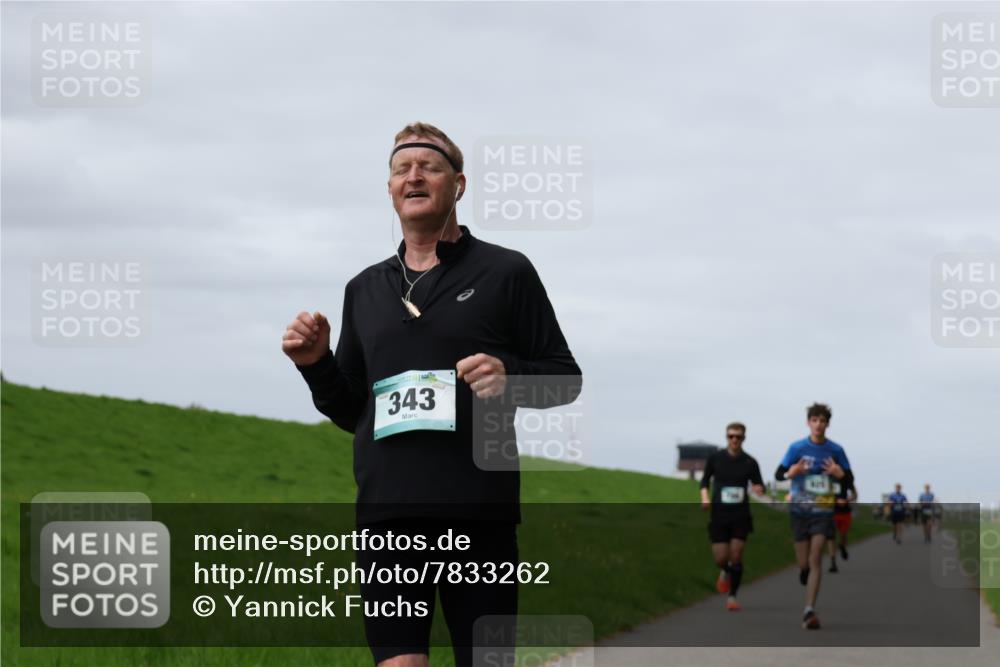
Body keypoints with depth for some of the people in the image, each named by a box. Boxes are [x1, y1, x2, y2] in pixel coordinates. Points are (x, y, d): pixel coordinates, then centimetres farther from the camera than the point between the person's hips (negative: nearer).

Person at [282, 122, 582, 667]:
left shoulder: (505, 272, 7)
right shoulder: (365, 289, 19)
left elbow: (566, 376, 8)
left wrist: (510, 375, -13)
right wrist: (316, 363, 5)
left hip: (480, 515, -3)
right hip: (388, 514, 3)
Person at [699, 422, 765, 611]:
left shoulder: (749, 462, -2)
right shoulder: (715, 458, -1)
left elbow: (759, 485, 4)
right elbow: (705, 479, 12)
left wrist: (759, 489, -21)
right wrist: (705, 496, -7)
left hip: (740, 515, 0)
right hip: (719, 514, 0)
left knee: (736, 557, -6)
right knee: (720, 558, -3)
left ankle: (732, 596, 7)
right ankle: (725, 573, 34)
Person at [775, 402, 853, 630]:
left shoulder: (835, 450, 1)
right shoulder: (797, 448, -1)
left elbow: (849, 481, 6)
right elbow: (778, 474, -1)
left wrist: (839, 473, -17)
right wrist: (790, 473, -24)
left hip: (823, 511, -1)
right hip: (799, 509, 1)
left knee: (816, 558, -14)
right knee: (804, 563, 4)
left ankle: (809, 611, -19)